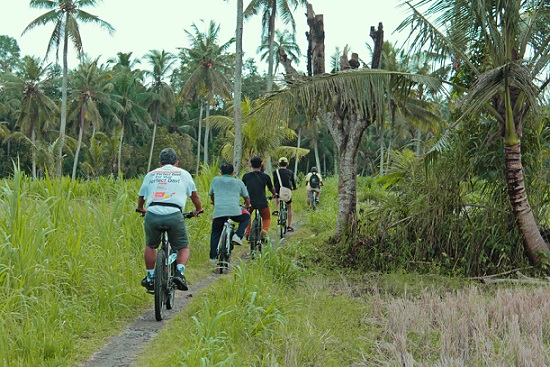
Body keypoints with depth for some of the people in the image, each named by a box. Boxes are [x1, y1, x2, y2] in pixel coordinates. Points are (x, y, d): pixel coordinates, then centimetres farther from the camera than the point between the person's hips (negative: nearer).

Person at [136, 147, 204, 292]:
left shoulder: (151, 174, 24)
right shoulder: (183, 173, 20)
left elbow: (141, 196, 32)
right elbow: (194, 195, 25)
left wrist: (141, 209, 53)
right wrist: (198, 209, 44)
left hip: (152, 214, 2)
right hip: (174, 215, -2)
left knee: (150, 246, 27)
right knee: (183, 248, 15)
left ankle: (149, 277, 27)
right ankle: (179, 272, -9)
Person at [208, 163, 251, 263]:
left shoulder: (215, 180, 21)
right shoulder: (238, 182, 19)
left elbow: (211, 196, 35)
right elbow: (247, 198, 30)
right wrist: (247, 206, 52)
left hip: (218, 211, 1)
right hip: (235, 211, -1)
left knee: (215, 233, 19)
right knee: (246, 217, 28)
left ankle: (213, 257, 16)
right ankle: (238, 236, 10)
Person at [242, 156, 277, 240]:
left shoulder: (246, 176, 3)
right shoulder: (265, 176, 2)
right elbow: (271, 188, 17)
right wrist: (275, 194, 39)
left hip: (250, 202, 1)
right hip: (262, 203, -1)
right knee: (267, 218, 22)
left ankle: (247, 233, 16)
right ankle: (263, 234, 4)